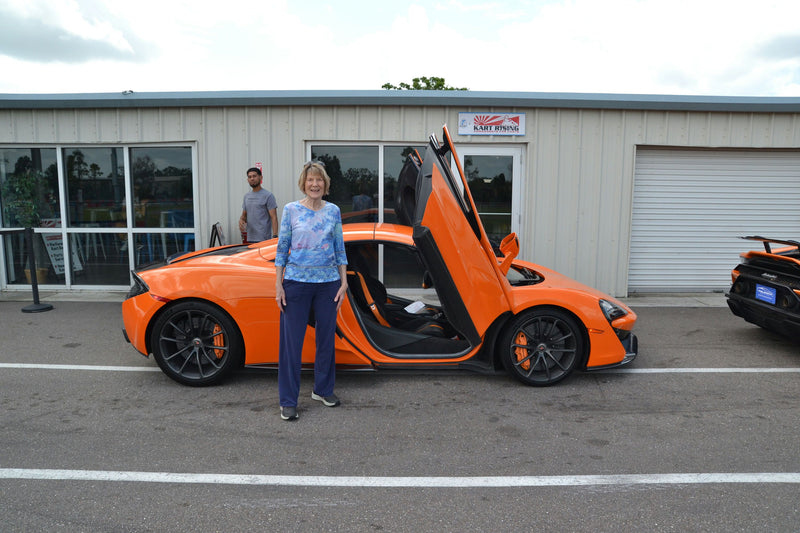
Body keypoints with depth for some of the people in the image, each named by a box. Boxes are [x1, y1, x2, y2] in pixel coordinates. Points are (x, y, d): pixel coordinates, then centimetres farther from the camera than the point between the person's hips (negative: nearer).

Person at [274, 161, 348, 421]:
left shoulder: (333, 211, 6)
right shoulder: (291, 210, 0)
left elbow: (340, 250, 9)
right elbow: (282, 249, 1)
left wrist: (343, 282, 4)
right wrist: (278, 285, -4)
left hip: (328, 283, 3)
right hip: (296, 282, -2)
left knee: (326, 337, 11)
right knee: (292, 341, 0)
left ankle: (323, 390, 29)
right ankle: (288, 401, 10)